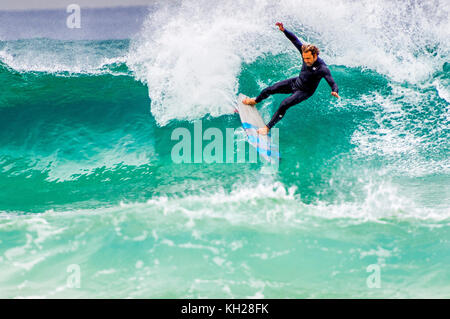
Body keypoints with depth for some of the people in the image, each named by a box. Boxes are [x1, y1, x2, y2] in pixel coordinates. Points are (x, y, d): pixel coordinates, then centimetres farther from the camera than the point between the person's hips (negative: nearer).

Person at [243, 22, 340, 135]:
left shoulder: (322, 68, -35)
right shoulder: (305, 52, -20)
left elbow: (333, 84, -38)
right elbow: (295, 39, -12)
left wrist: (335, 92, -60)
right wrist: (283, 30, -23)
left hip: (304, 92, -6)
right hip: (296, 82, 6)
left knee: (284, 104, -24)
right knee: (269, 90, 10)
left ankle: (268, 127, -8)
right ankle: (255, 101, 43)